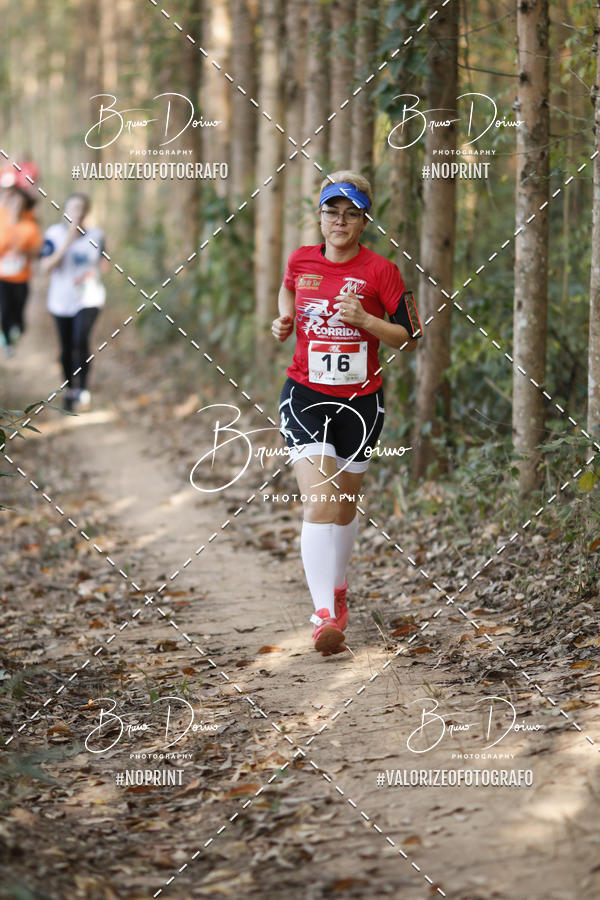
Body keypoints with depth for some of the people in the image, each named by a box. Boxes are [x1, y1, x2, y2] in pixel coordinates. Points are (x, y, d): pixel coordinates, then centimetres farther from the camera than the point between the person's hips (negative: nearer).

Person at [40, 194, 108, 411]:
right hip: (62, 299, 0)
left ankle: (82, 389, -10)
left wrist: (100, 267, -12)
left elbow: (101, 261, 12)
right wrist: (66, 244, -25)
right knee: (66, 347, 9)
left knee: (81, 340, -20)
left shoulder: (95, 235, -1)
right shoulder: (54, 234, -8)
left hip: (88, 297, 0)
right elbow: (46, 267, -16)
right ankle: (70, 390, 29)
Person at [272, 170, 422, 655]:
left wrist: (364, 319, -19)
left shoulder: (380, 270, -6)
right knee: (318, 502, -19)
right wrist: (285, 319, 6)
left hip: (360, 400, 1)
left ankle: (336, 587, 41)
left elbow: (411, 337, -4)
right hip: (306, 396, -1)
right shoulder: (301, 260, 1)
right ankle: (325, 614, -24)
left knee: (345, 505, 15)